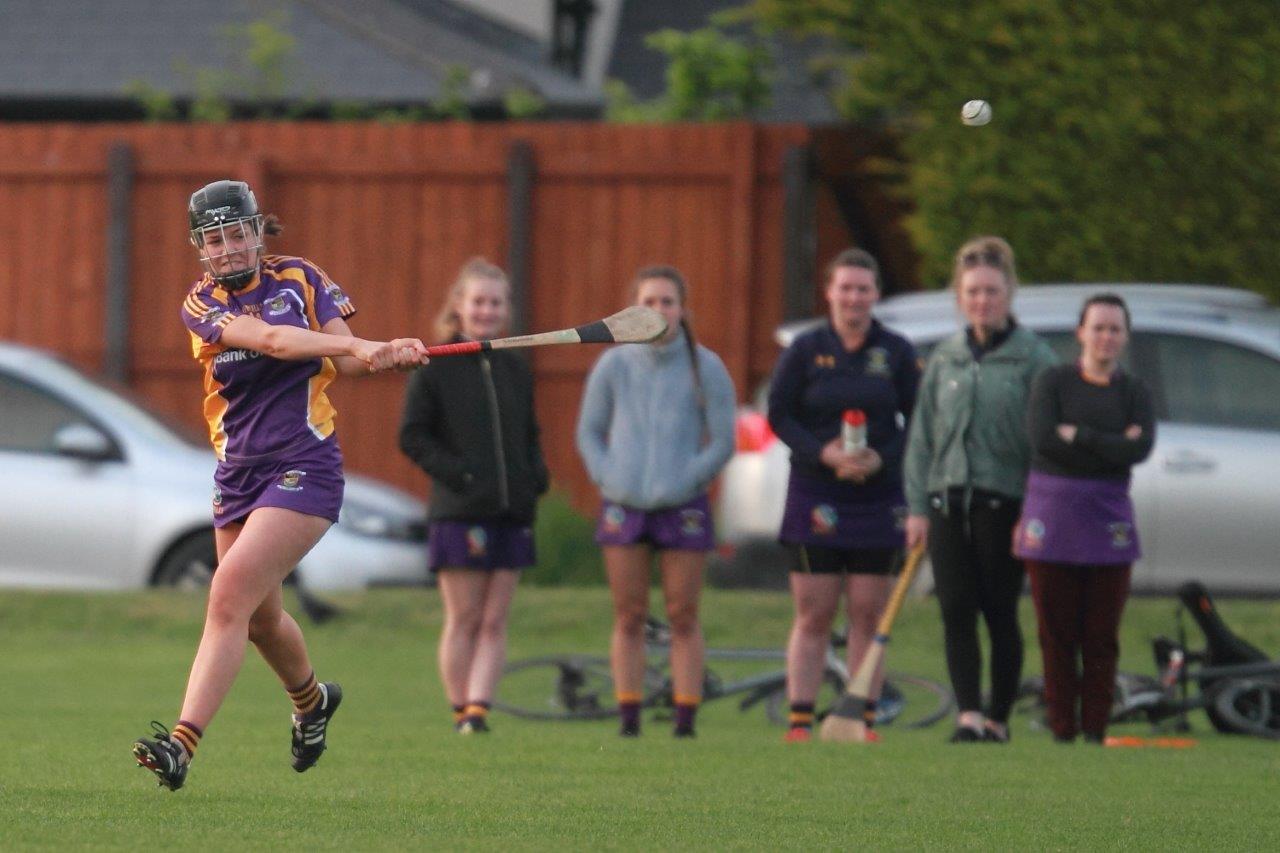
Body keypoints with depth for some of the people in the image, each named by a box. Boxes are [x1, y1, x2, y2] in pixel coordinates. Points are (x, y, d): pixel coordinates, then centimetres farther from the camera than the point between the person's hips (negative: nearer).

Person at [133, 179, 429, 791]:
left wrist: (392, 354, -17)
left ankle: (182, 744, -26)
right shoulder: (201, 305, 1)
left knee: (230, 594, -19)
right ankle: (311, 700, 50)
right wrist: (360, 347, -30)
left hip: (303, 465, -4)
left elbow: (346, 360, 5)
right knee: (258, 615, 17)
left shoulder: (300, 278, 3)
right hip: (238, 475, 4)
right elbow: (269, 339, -17)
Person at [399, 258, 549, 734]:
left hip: (511, 513, 5)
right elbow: (412, 437, -3)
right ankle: (461, 712, 6)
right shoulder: (433, 367, -2)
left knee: (494, 623, 0)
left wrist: (536, 476, 4)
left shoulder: (515, 369, 13)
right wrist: (455, 474, -14)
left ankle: (478, 707, -2)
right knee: (464, 620, -1)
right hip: (458, 512, -5)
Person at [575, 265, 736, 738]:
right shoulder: (613, 365, 3)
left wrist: (686, 482, -9)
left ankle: (685, 719, 4)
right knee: (629, 618, 3)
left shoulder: (706, 369, -1)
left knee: (683, 617, 1)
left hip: (683, 506, -1)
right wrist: (608, 477, -4)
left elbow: (722, 442, 2)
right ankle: (628, 718, 7)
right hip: (624, 506, 1)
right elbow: (588, 433, 11)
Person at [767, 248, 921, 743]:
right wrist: (823, 453, -15)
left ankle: (864, 720, 6)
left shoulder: (897, 353, 4)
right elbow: (779, 415, 1)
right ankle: (800, 719, 1)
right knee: (813, 614, -1)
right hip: (815, 496, -1)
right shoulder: (805, 350, 2)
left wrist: (883, 458, -14)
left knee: (868, 615, 2)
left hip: (879, 495, 1)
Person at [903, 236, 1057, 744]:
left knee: (1000, 614, 1)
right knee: (956, 611, -5)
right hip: (948, 501, 4)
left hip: (1004, 502, -4)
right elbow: (921, 437, 14)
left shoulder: (1033, 359, -2)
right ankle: (968, 714, -6)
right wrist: (917, 507, 7)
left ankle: (998, 717, 11)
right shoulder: (944, 360, 12)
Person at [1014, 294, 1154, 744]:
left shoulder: (1134, 392, 10)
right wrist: (1110, 445, -9)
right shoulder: (1053, 382, 5)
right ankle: (1061, 730, 4)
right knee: (1057, 634, -1)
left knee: (1102, 635, -1)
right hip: (1052, 514, -1)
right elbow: (1042, 438, -11)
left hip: (1108, 519, 1)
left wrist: (1078, 436, -9)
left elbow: (1141, 449, -8)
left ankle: (1095, 730, 4)